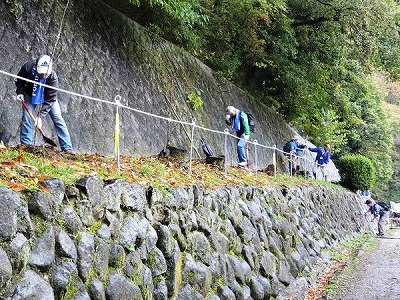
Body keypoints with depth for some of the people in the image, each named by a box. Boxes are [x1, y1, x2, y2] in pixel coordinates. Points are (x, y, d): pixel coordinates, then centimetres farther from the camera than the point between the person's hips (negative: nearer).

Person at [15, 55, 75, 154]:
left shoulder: (53, 77, -35)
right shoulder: (27, 67, -30)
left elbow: (50, 100, -31)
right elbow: (19, 81, -6)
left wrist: (40, 116, -36)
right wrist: (20, 92, -22)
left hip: (48, 97, -1)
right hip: (30, 95, 1)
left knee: (58, 119, -9)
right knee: (26, 119, -12)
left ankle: (67, 148, -8)